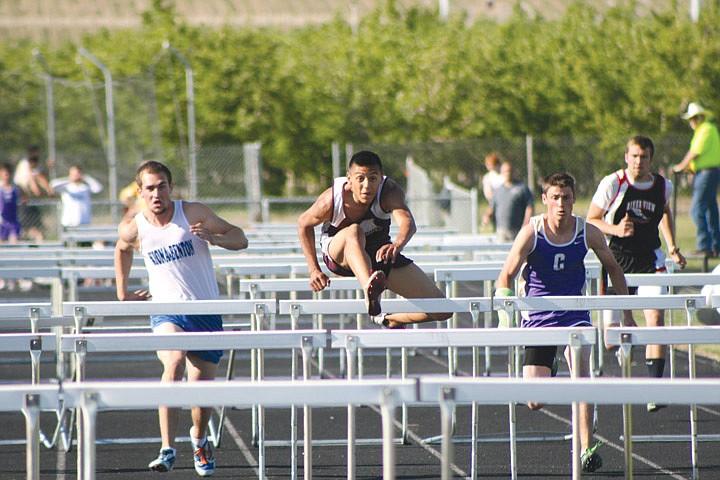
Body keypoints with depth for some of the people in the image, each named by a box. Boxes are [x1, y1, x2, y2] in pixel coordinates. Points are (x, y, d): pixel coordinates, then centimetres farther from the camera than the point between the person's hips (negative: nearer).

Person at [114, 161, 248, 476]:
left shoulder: (193, 213, -7)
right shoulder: (132, 229, -2)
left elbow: (240, 239, -2)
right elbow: (122, 249, 24)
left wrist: (215, 238, -22)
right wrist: (122, 291, 22)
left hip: (206, 312, 1)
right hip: (167, 311, -1)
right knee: (174, 364, -31)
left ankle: (199, 440, 37)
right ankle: (167, 450, -35)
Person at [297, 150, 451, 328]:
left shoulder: (390, 192, -29)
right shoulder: (330, 201, -26)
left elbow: (407, 221, -49)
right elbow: (303, 224, -6)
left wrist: (398, 245, -71)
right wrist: (314, 270, -6)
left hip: (380, 251, 2)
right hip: (338, 256, -2)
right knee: (354, 232, -43)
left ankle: (388, 320, 20)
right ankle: (370, 292, -67)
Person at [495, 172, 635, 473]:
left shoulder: (588, 233, -6)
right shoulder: (531, 232, -12)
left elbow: (613, 268, 11)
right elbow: (506, 276, -9)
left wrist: (627, 312, 13)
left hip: (575, 314, 0)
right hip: (538, 319, 0)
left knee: (580, 367, -30)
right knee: (535, 403, -4)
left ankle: (587, 449, -26)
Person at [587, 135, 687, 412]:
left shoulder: (663, 187, 2)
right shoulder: (612, 184, -8)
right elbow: (591, 221, -3)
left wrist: (673, 248, 19)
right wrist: (615, 230, -21)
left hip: (650, 260, 2)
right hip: (617, 261, -2)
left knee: (656, 317, -19)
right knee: (612, 331, -1)